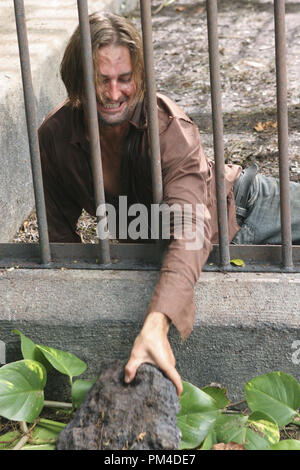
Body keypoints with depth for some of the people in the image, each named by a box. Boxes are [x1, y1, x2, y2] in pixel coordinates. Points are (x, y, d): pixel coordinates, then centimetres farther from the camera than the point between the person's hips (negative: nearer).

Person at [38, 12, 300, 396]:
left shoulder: (171, 128, -37)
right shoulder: (54, 137, -24)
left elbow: (190, 229, -50)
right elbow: (59, 230, -8)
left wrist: (156, 324, -64)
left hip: (233, 202, -2)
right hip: (151, 246, 3)